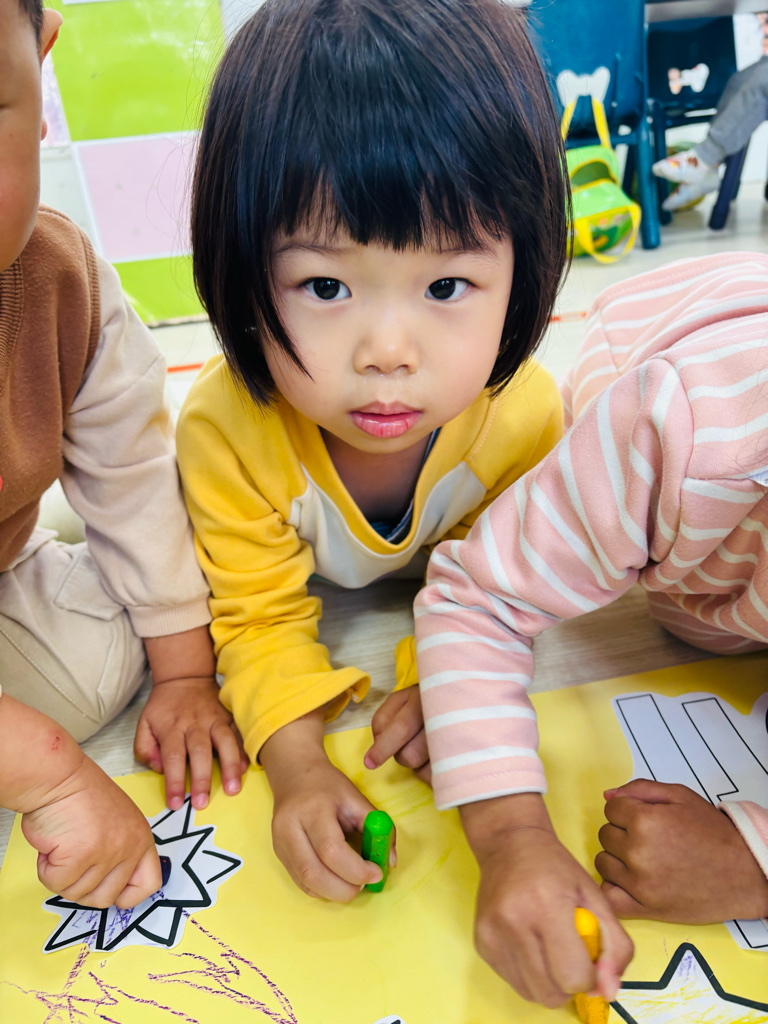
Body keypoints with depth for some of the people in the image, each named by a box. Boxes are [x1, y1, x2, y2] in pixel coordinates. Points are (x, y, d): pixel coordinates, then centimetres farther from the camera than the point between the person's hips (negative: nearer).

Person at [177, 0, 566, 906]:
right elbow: (261, 613, -26)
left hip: (441, 568, 0)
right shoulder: (226, 428, -40)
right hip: (299, 567, 1)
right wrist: (294, 763, -38)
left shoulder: (526, 414, -37)